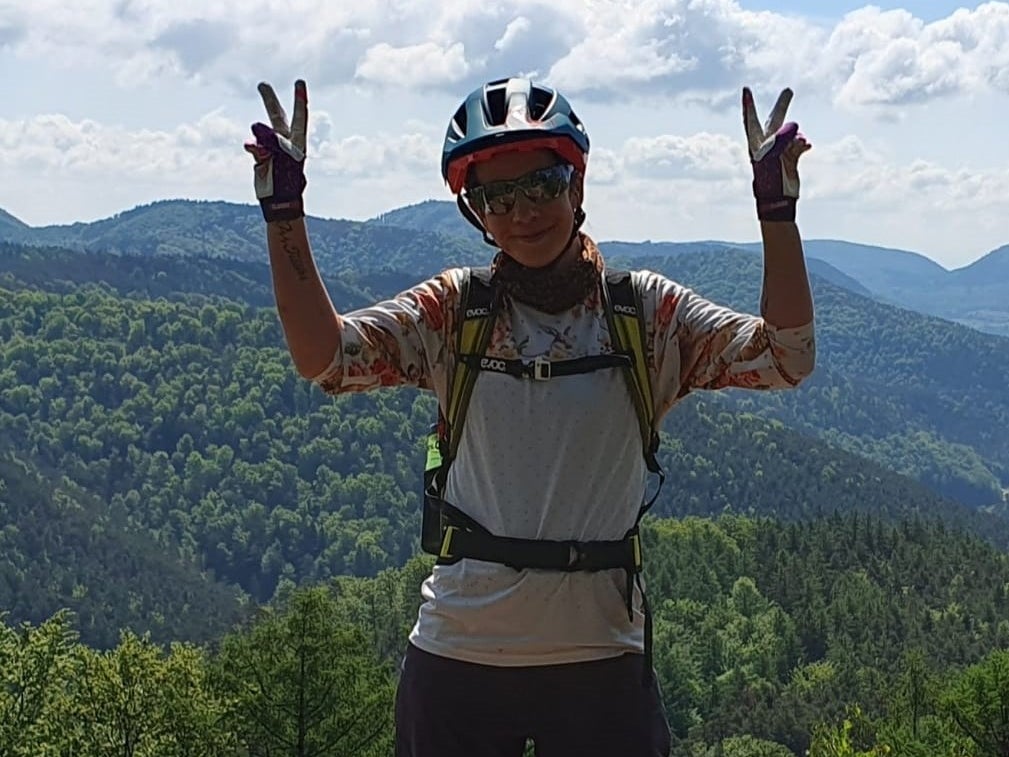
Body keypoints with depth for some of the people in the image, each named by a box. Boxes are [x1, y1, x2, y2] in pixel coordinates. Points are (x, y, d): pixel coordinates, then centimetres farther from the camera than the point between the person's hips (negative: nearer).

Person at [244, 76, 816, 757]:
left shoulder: (648, 314, 1)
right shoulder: (451, 313, 1)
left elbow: (786, 359, -9)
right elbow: (324, 358, -11)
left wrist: (776, 209, -16)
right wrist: (285, 211, -17)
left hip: (602, 655, 0)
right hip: (457, 655, 0)